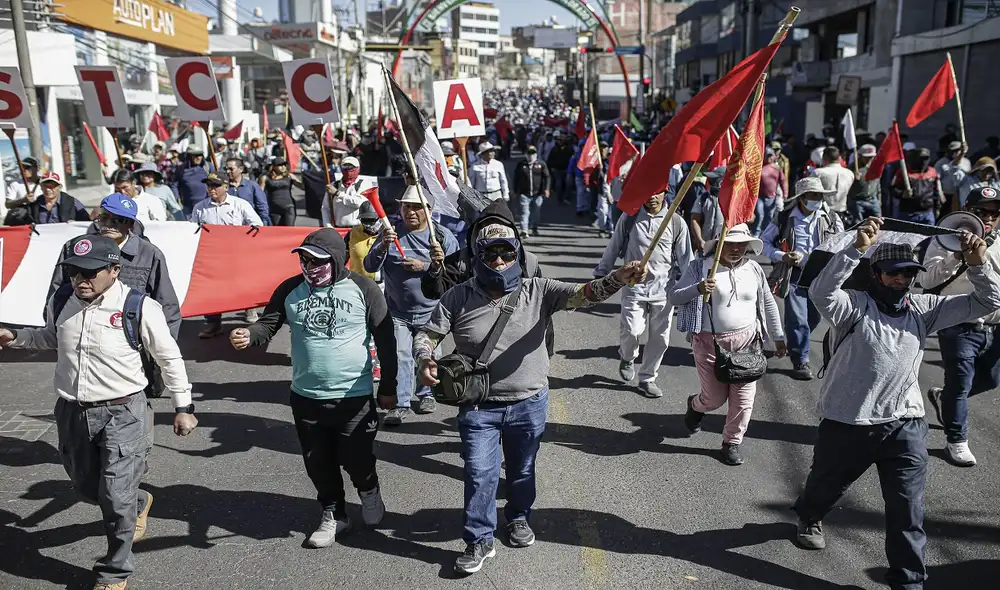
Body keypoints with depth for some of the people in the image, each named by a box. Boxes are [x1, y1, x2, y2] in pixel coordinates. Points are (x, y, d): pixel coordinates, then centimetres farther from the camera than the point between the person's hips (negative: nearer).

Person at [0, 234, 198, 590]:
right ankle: (137, 503, 52)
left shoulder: (139, 308, -16)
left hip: (122, 413, -6)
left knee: (116, 497, -5)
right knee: (87, 488, 20)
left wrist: (183, 407, -2)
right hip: (72, 413, 6)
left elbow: (169, 358, -6)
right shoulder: (61, 303, 0)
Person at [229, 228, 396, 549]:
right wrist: (248, 335, -27)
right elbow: (268, 324, -2)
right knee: (318, 464, 14)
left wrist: (388, 387, -2)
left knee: (356, 460, 5)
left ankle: (370, 493, 39)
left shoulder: (362, 288, -8)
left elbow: (385, 339, -4)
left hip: (355, 398, -3)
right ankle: (334, 515, 37)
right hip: (306, 398, 4)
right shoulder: (291, 290, 1)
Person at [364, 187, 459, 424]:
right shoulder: (392, 233, 0)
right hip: (397, 311, 1)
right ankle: (401, 403, 5)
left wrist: (424, 267, -19)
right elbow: (370, 266, -6)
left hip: (430, 311, 0)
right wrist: (383, 246, -24)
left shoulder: (443, 236, -4)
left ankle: (426, 394, 33)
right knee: (399, 356, -4)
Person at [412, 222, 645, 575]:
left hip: (529, 404, 1)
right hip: (478, 406, -1)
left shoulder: (538, 291, -9)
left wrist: (618, 279, -38)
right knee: (479, 474, 3)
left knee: (522, 469, 20)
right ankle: (479, 541, 22)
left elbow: (584, 294, -20)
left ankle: (518, 517, 47)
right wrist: (425, 361, -24)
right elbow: (426, 336, -3)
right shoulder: (458, 298, -9)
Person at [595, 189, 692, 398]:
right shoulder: (629, 218, -2)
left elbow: (685, 259, 2)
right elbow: (613, 249, 6)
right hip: (634, 286, -1)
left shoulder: (676, 223, -1)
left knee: (660, 337, 6)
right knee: (631, 330, -13)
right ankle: (627, 357, 23)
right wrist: (599, 275, 7)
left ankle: (647, 378, 27)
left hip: (664, 289, 1)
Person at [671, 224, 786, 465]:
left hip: (746, 340, 3)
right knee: (715, 398, 4)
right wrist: (697, 288, -23)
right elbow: (674, 296, -5)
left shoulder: (754, 270, 5)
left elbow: (769, 304, 15)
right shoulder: (700, 267, -6)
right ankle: (695, 405, 41)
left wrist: (778, 337, 15)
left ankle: (731, 443, 24)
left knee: (744, 398, 2)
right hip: (710, 342, -3)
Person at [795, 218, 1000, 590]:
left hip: (905, 427, 2)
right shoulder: (854, 306, -13)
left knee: (908, 512, 2)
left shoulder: (922, 309, 2)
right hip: (846, 424, -2)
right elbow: (821, 292, -35)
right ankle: (809, 518, 56)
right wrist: (857, 248, -43)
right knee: (826, 485, 24)